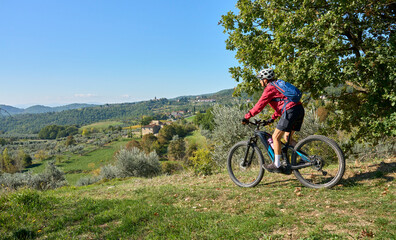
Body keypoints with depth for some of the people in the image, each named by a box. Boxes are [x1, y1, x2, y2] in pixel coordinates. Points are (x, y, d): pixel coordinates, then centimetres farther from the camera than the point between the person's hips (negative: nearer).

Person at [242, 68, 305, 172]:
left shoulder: (269, 88, -2)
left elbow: (260, 105, -7)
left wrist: (246, 117, -1)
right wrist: (273, 118, 33)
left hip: (290, 111, -9)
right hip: (300, 109, 9)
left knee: (275, 137, -1)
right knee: (287, 137, 20)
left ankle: (277, 165, 2)